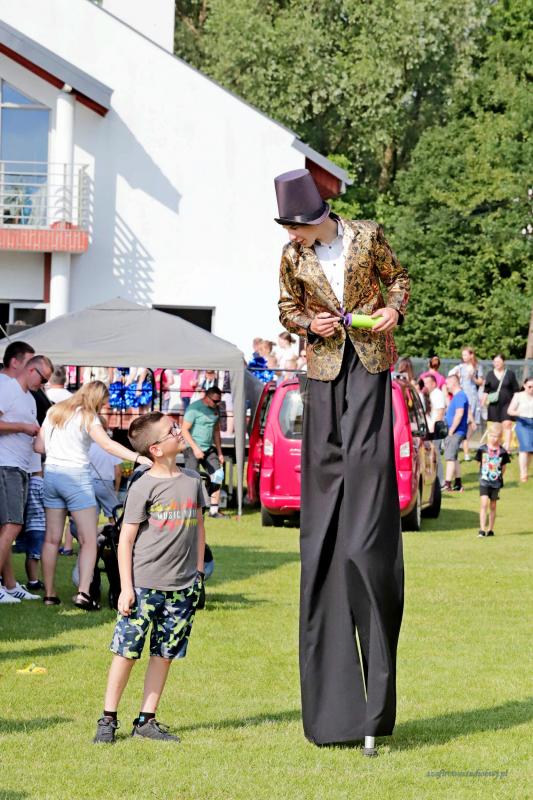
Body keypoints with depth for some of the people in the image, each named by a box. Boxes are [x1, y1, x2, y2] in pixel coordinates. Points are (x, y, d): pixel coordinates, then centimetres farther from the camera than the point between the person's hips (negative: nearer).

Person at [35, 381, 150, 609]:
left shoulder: (54, 412, 12)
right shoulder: (87, 417, -7)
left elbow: (39, 446, 12)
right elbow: (108, 445, -20)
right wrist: (138, 458, -27)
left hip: (51, 473, 6)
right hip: (75, 477, -6)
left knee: (52, 538, 12)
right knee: (89, 540, -4)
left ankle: (49, 593, 13)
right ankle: (83, 592, -18)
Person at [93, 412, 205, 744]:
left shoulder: (192, 481, 7)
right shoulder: (144, 487, -8)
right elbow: (126, 539, -6)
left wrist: (199, 573, 13)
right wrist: (126, 588, -10)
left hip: (182, 586, 5)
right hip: (144, 583, -4)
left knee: (164, 654, 7)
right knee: (127, 651, -1)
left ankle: (147, 720, 15)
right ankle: (109, 718, 9)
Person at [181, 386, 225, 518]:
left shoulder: (215, 410, 11)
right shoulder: (194, 408, -12)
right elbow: (184, 430, -15)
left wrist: (219, 453, 16)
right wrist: (195, 448, -23)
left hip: (208, 449, 7)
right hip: (193, 448, -7)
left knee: (217, 476, 1)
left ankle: (214, 511, 7)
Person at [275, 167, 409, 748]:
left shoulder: (367, 237, -4)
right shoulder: (292, 257, 0)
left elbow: (396, 277, 12)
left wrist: (393, 309, -8)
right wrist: (311, 324, -8)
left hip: (369, 371, -2)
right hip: (324, 374, 2)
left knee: (368, 494, -9)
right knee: (323, 511, 0)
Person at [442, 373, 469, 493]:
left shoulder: (460, 396, -15)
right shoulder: (456, 396, 17)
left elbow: (459, 414, -24)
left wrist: (451, 430, -21)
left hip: (456, 432, -10)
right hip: (454, 432, 10)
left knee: (450, 457, -12)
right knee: (453, 458, 14)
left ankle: (447, 485, -15)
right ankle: (458, 484, 18)